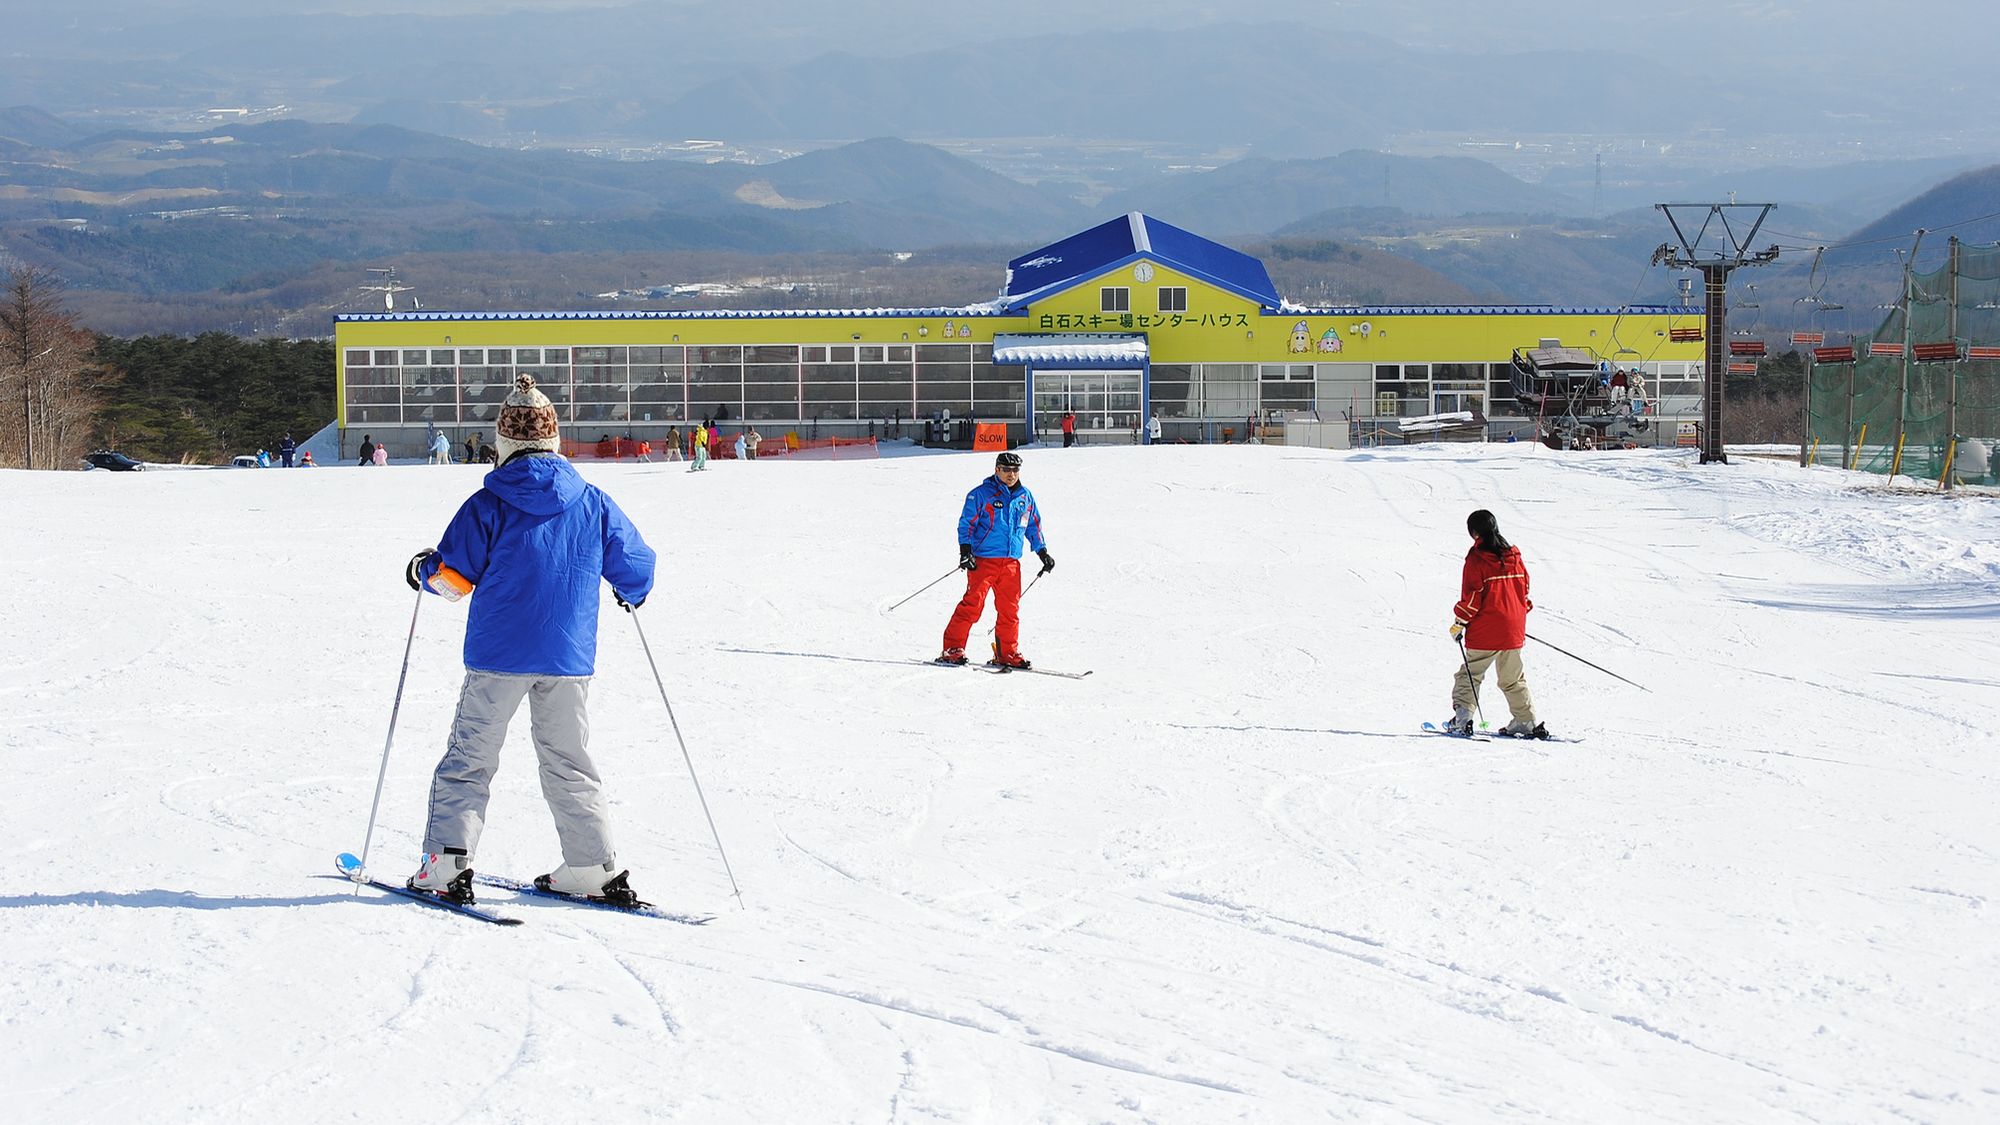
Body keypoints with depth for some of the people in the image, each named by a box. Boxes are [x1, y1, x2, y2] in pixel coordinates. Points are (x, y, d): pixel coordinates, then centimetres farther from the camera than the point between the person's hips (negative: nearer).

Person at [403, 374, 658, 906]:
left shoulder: (488, 505, -7)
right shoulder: (592, 503, 0)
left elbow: (454, 578, -5)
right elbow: (636, 564, 7)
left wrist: (423, 570, 17)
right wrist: (633, 593, 30)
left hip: (499, 654, -3)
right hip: (569, 658, 3)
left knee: (469, 758, 6)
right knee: (568, 762, 14)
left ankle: (448, 865, -3)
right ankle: (596, 868, 12)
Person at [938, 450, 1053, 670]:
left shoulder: (1025, 497, 14)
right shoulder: (982, 494, -3)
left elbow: (1033, 526, 25)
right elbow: (966, 522, -3)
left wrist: (1043, 553, 21)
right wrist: (965, 551, -12)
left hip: (1011, 562, 5)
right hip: (983, 560, -5)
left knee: (1010, 609, 5)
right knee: (972, 604, -10)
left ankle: (1007, 653, 14)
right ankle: (953, 648, -6)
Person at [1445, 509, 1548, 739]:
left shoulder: (1476, 559, -11)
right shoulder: (1514, 556, 6)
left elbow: (1472, 597, -13)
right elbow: (1524, 589, 13)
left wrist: (1459, 622, -3)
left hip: (1484, 633, -5)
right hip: (1513, 631, 5)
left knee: (1469, 674, 4)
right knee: (1513, 680, 16)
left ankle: (1462, 718, -9)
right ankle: (1528, 722, 15)